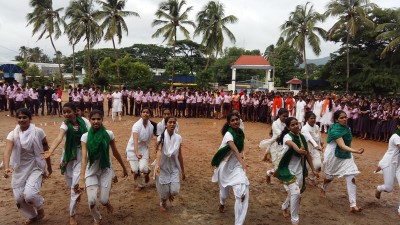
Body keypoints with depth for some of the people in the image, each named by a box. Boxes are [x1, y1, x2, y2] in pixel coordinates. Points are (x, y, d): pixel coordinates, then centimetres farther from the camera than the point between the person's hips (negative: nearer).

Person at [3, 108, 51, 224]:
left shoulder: (38, 132, -11)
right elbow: (7, 151, -21)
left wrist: (49, 166, 8)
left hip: (35, 167, -3)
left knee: (29, 194, -19)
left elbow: (46, 149, 0)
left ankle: (40, 208, 16)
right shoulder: (12, 134, -7)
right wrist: (6, 167, -39)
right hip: (19, 169, 3)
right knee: (19, 197, 6)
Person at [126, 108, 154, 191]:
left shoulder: (151, 126, -6)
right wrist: (136, 152, -47)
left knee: (143, 168, -15)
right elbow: (135, 140, -34)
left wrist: (148, 152, 10)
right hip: (133, 149, -2)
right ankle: (139, 184, 28)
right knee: (135, 170, -3)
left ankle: (146, 173, 23)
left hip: (144, 149, 2)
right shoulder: (136, 125, -22)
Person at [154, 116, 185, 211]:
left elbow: (180, 155, 2)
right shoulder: (161, 137, -16)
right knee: (164, 191, 8)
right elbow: (158, 152, -30)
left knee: (174, 190, -5)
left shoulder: (178, 138, -6)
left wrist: (183, 170, 8)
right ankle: (162, 203, 44)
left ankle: (170, 194, 35)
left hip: (174, 167, 2)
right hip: (163, 167, -2)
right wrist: (157, 165, -48)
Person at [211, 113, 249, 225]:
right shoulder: (228, 134, -22)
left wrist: (241, 153, -5)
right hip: (225, 165, -4)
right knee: (225, 190, 18)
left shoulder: (240, 132, -2)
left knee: (242, 192, -13)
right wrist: (242, 162, -55)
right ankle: (222, 203, 56)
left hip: (236, 165, 4)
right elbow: (234, 148, -40)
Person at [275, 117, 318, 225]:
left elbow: (307, 154, 8)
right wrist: (298, 150, -66)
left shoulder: (302, 137, 1)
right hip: (289, 170, -6)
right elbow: (291, 143, -44)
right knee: (295, 193, -16)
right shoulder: (287, 136, -18)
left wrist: (313, 169, 8)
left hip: (299, 170, 6)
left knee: (293, 192, 16)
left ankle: (285, 207, 48)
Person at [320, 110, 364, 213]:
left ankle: (353, 205, -5)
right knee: (330, 177, 15)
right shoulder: (335, 130, -26)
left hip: (346, 156, 6)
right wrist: (357, 151, -48)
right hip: (334, 156, -6)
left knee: (351, 179, -6)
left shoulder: (346, 128, 0)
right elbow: (342, 146, -37)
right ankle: (323, 189, 48)